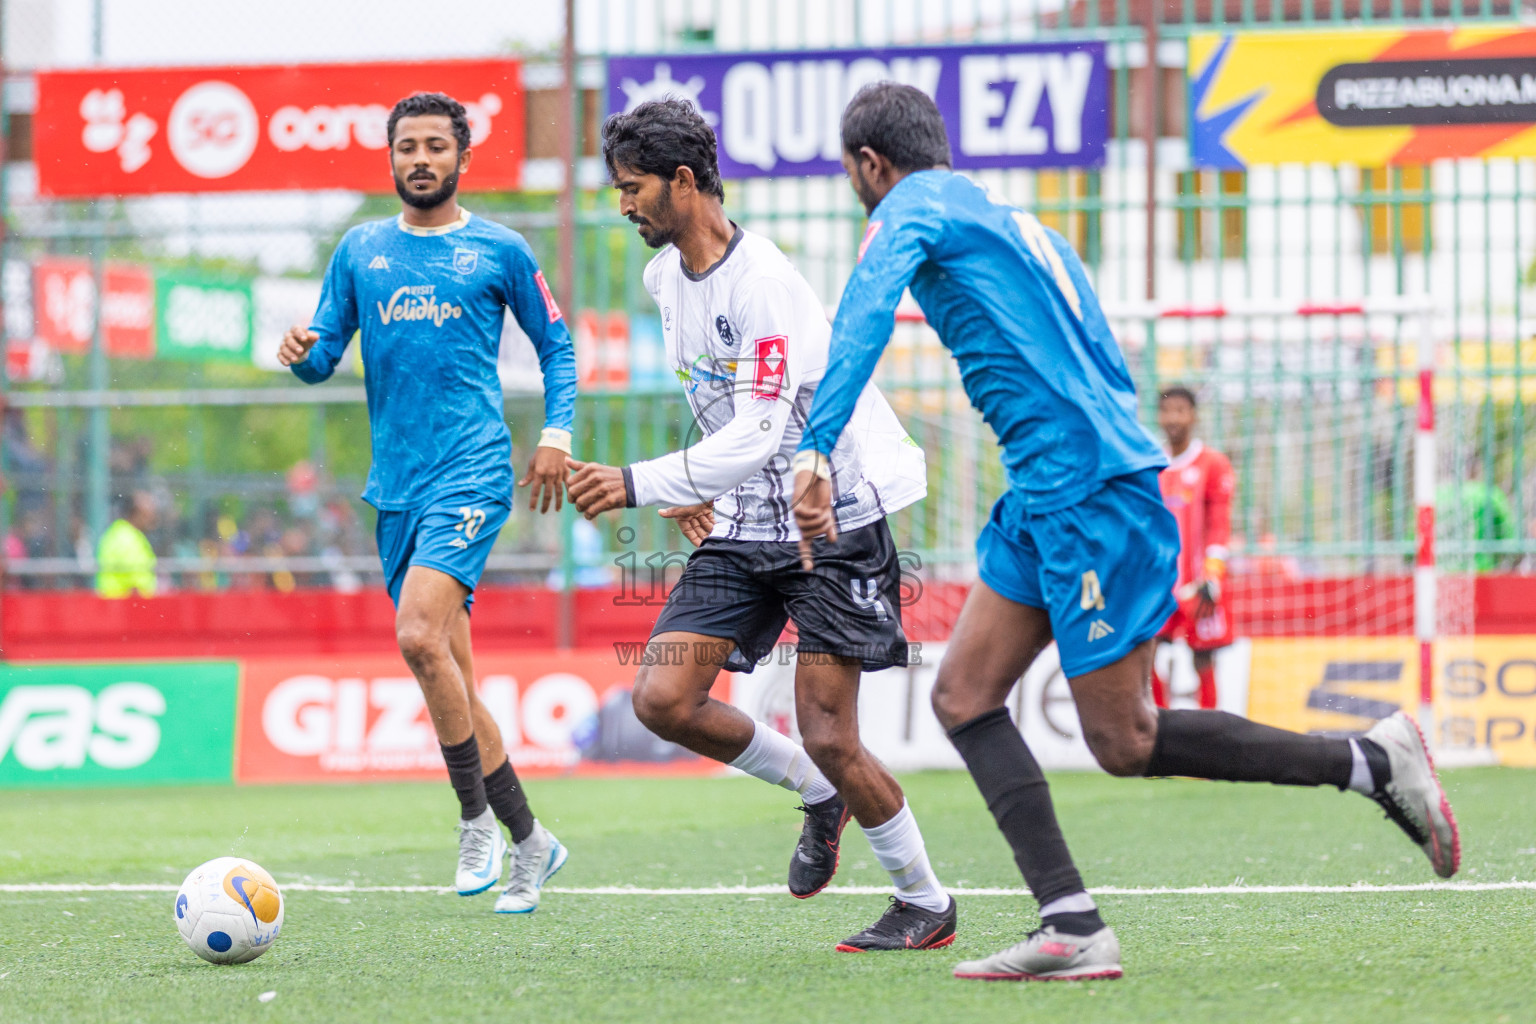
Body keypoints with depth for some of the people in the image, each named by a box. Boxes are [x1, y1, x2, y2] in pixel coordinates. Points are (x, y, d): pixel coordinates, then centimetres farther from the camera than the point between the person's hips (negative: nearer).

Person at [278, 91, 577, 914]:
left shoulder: (499, 250, 4)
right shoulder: (361, 250, 13)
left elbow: (555, 345, 13)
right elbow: (324, 356, 13)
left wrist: (556, 433, 0)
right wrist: (301, 352, -9)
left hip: (471, 473, -5)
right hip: (396, 485, 5)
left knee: (420, 635, -24)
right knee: (448, 672, 6)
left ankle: (478, 818, -11)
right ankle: (528, 840, 16)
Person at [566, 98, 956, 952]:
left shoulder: (763, 284, -22)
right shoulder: (667, 276, 6)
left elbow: (758, 439, -28)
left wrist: (640, 485, -32)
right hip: (742, 527, 8)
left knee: (829, 737, -9)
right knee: (663, 699, -9)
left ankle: (927, 904, 12)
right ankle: (820, 797, 14)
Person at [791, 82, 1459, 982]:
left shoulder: (911, 211, -3)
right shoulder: (1014, 222, 25)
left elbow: (863, 318, -23)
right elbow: (1111, 372, 27)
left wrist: (817, 451, -31)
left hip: (1088, 488, -10)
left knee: (1126, 743, -5)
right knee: (963, 696, 5)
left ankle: (1375, 760, 1)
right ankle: (1073, 931, -4)